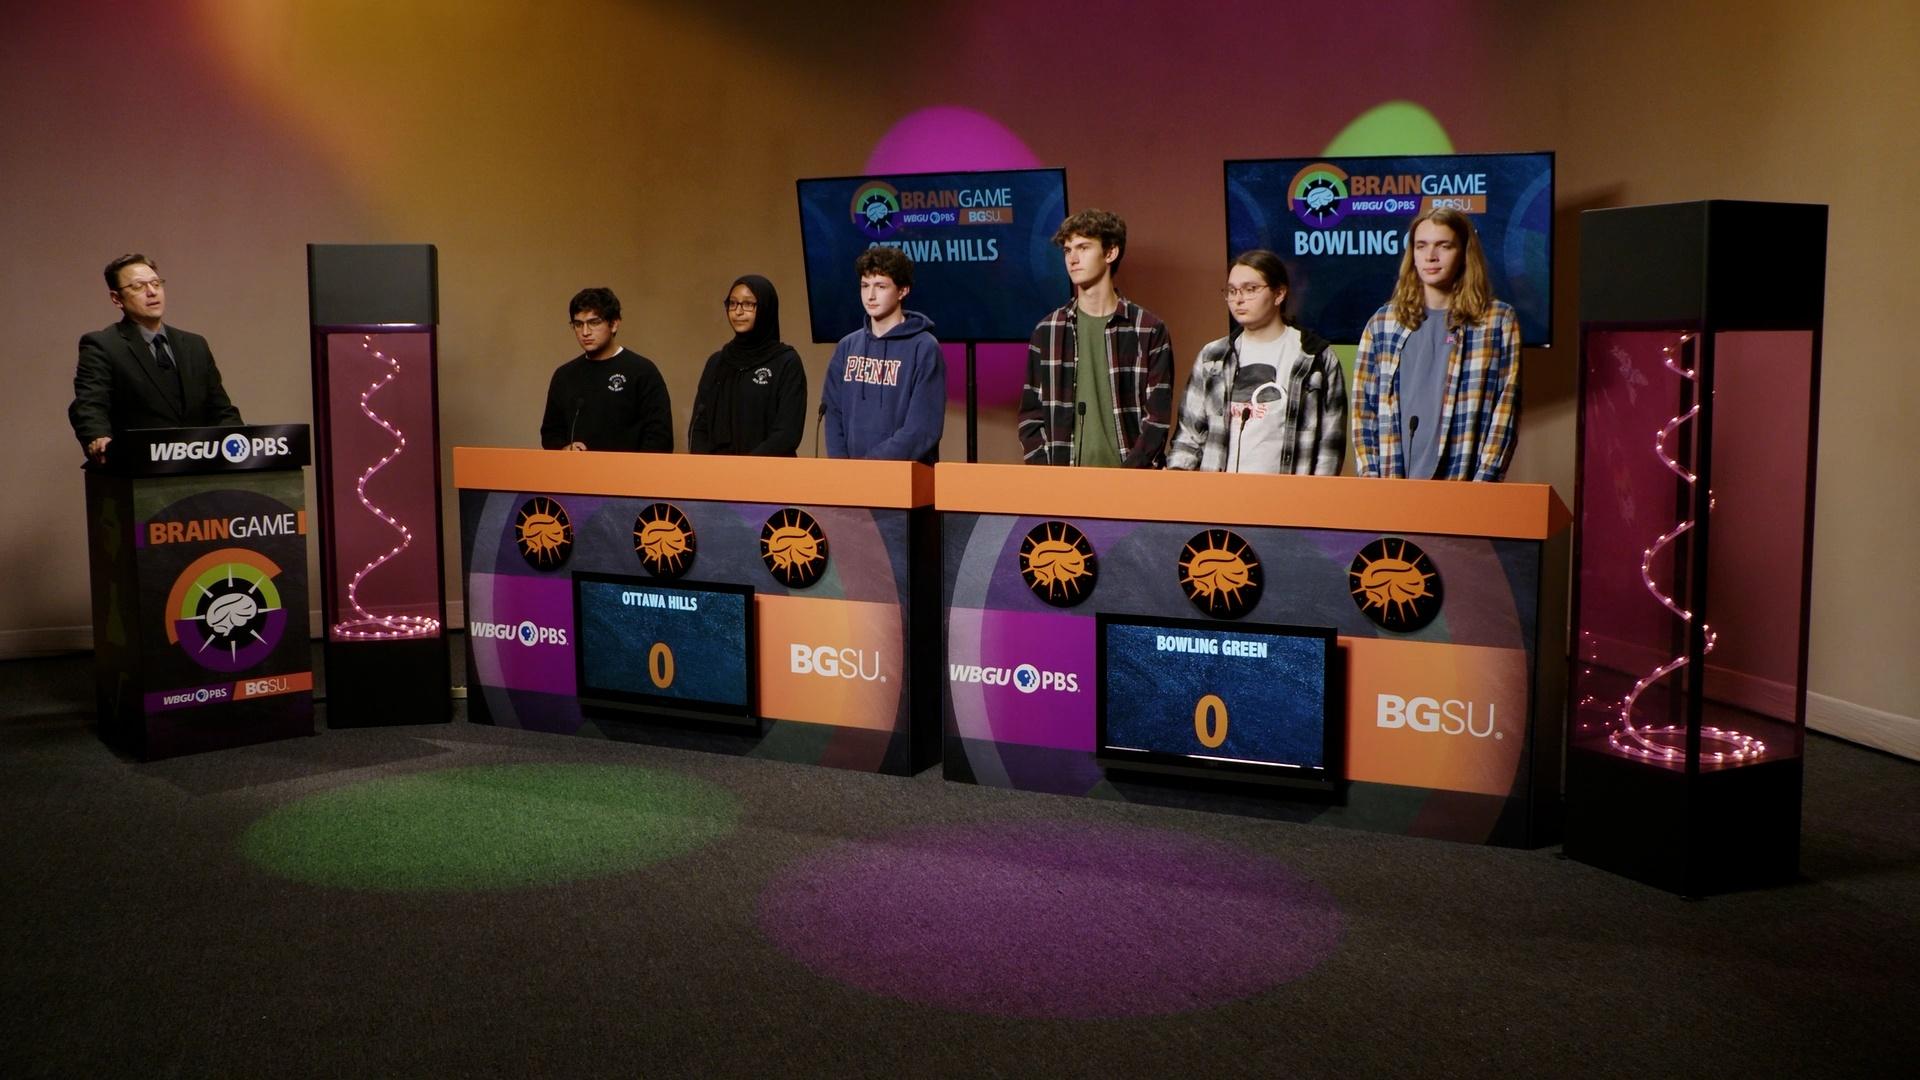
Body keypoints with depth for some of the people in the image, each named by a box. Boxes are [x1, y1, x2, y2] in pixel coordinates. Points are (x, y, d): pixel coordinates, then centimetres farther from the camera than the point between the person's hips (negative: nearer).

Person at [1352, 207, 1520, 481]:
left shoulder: (1497, 321, 2)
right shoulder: (1383, 322, 9)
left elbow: (1506, 408, -2)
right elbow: (1363, 407, 7)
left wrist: (1482, 483, -11)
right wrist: (1370, 480, -3)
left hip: (1461, 485, -2)